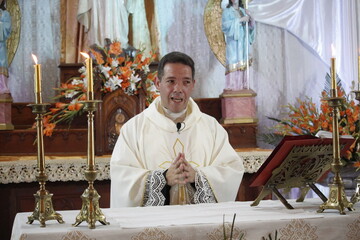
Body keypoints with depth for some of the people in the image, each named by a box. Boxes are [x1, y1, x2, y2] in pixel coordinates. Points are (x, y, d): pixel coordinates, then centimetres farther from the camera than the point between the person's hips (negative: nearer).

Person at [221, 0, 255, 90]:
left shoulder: (243, 11, 17)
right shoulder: (227, 11, 2)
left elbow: (250, 25, 12)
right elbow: (226, 24, -14)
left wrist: (249, 18, -8)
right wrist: (240, 20, -17)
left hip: (243, 41, 5)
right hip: (233, 40, -5)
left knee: (242, 62, 0)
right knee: (233, 62, -11)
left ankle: (241, 84, 1)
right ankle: (232, 85, -11)